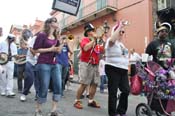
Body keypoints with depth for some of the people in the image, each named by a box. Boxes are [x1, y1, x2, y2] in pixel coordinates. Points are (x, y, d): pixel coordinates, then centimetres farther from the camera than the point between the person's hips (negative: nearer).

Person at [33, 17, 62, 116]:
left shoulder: (55, 36, 14)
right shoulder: (42, 35, -6)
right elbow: (36, 50, -10)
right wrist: (50, 49, -14)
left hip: (55, 64, 7)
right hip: (43, 64, -7)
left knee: (58, 87, -1)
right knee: (44, 88, -1)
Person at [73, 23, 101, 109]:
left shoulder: (95, 41, 16)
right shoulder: (85, 39, -3)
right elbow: (85, 48, -24)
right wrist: (93, 39, -15)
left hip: (95, 65, 7)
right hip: (86, 64, -7)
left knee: (95, 83, 6)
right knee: (84, 84, -6)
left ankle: (91, 101, 18)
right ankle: (77, 101, 7)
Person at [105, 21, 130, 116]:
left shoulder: (121, 44, 22)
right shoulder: (111, 42, -4)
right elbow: (112, 39, -30)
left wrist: (126, 67, 23)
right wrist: (119, 27, -20)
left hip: (123, 69, 8)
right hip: (113, 69, -8)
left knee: (126, 90, 6)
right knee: (113, 92, -2)